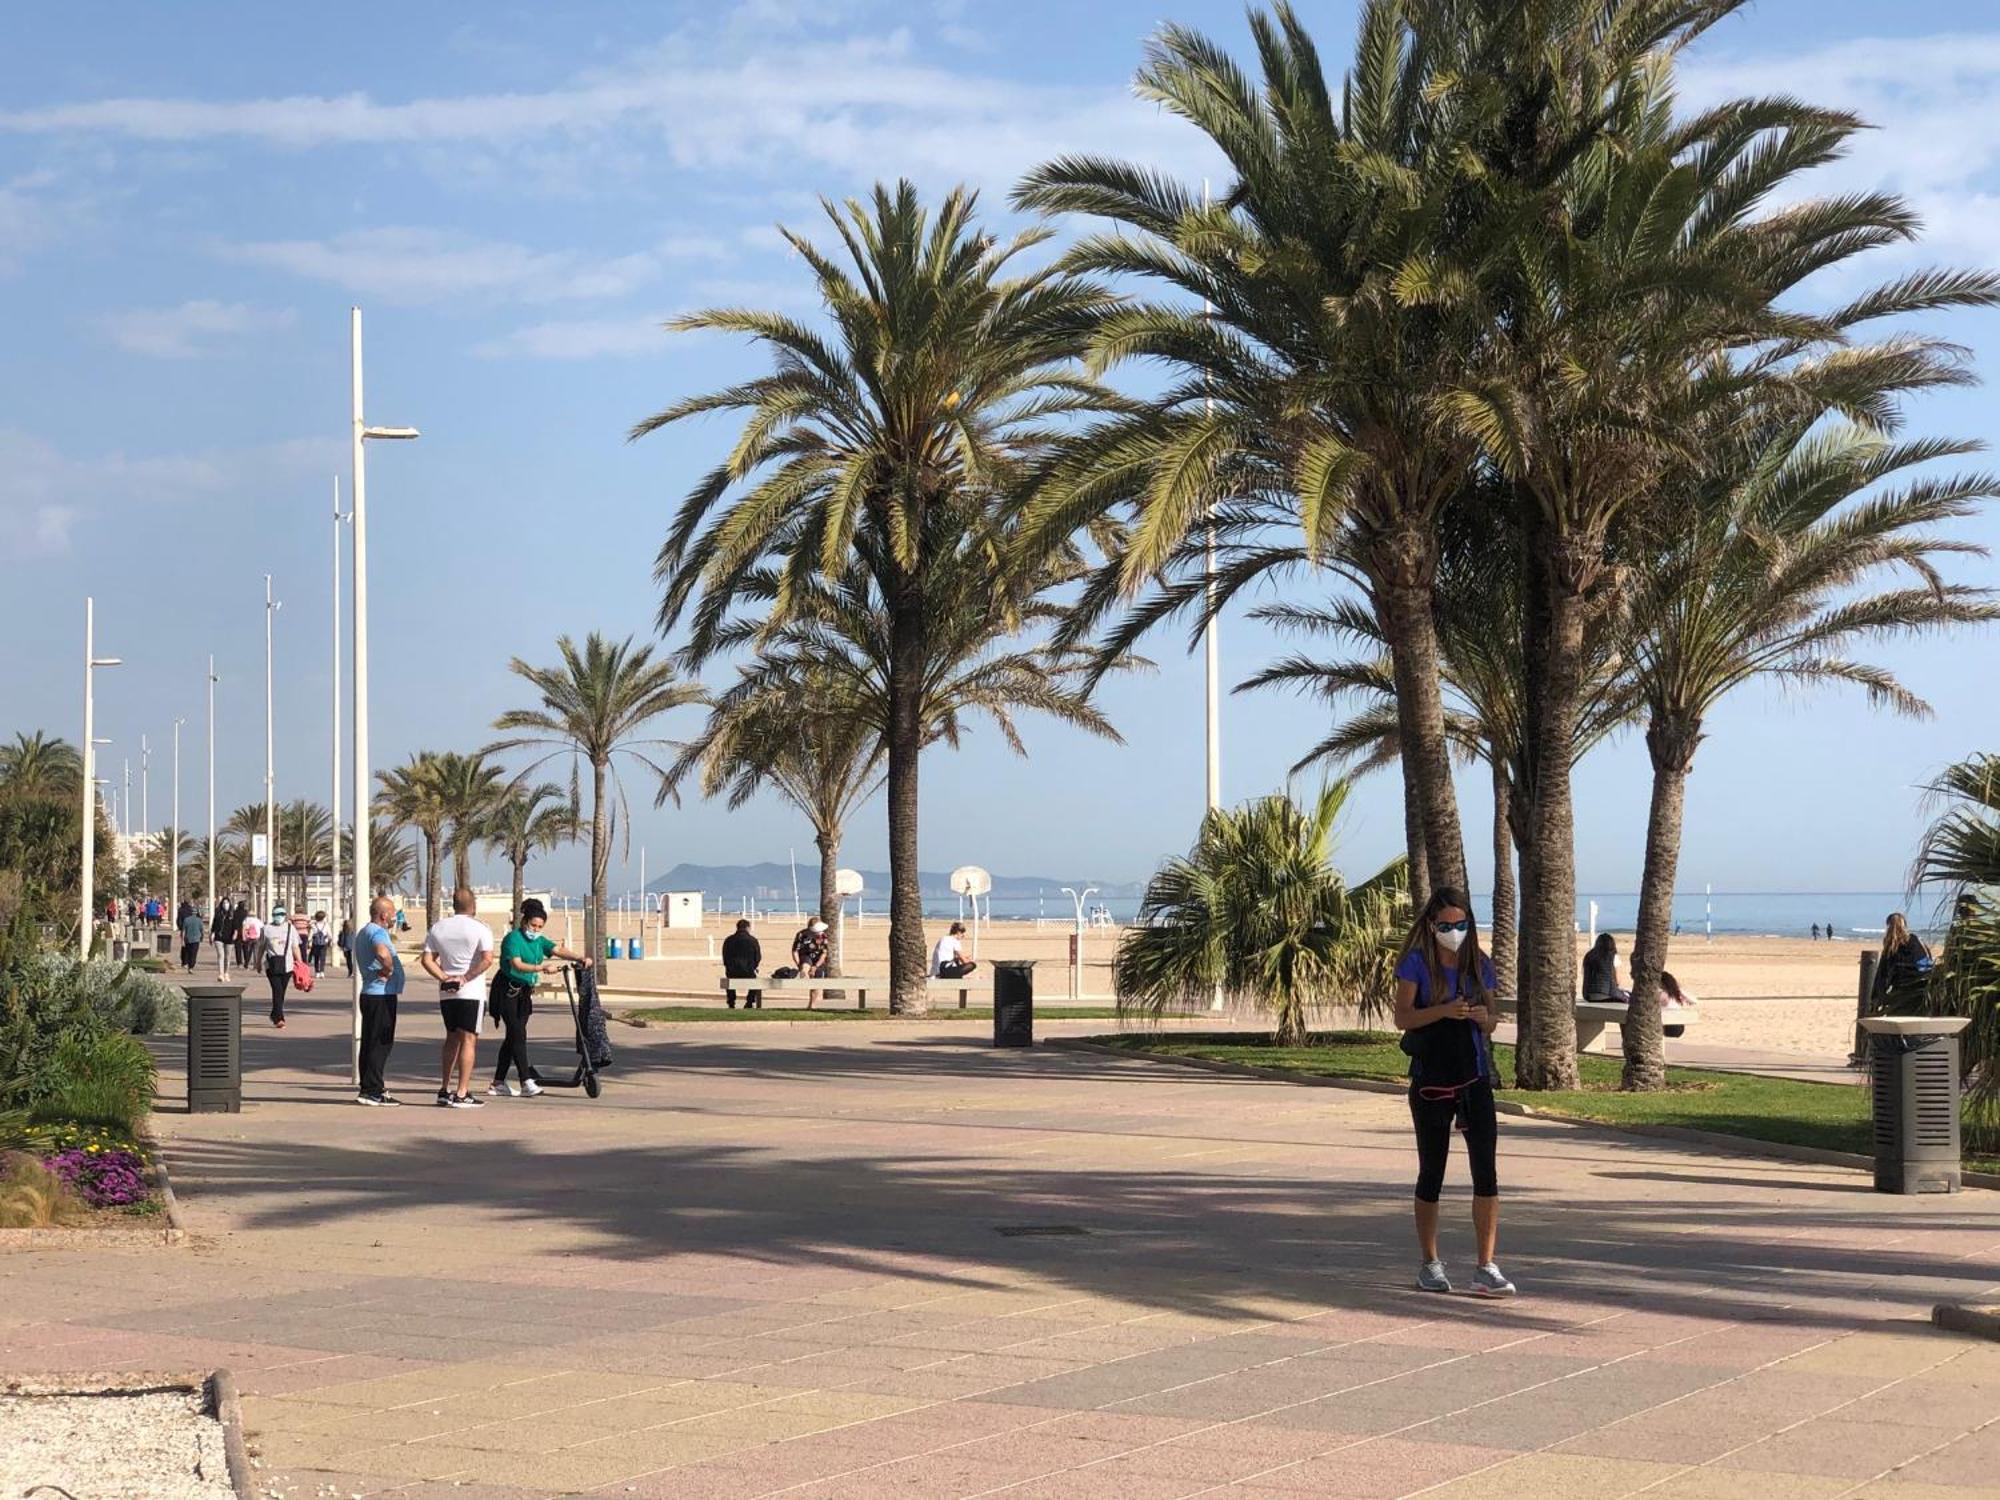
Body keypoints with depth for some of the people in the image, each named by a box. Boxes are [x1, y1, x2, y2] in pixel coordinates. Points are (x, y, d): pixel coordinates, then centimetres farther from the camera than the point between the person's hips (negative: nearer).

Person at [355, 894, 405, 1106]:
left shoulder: (363, 932, 17)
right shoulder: (378, 933, -17)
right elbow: (383, 953, -38)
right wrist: (389, 970, -21)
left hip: (370, 992, 10)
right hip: (382, 995, -10)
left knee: (370, 1043, 13)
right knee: (380, 1043, -7)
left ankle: (373, 1088, 19)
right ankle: (371, 1090, -7)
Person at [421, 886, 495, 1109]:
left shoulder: (437, 929, 8)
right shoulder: (480, 929, -7)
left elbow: (427, 960, 1)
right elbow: (487, 959, -19)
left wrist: (444, 977, -4)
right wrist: (466, 978, -13)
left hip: (446, 993, 5)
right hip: (472, 992, -5)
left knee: (452, 1038, 18)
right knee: (469, 1040, -2)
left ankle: (444, 1089, 20)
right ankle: (462, 1094, -6)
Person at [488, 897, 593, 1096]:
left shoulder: (539, 940, 10)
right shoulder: (513, 938, -13)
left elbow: (558, 951, -5)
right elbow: (517, 965, -27)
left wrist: (580, 958, -22)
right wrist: (540, 968, -40)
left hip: (524, 992, 8)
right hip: (508, 991, -8)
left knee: (512, 1036, 9)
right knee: (518, 1035, -14)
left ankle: (498, 1083, 14)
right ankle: (526, 1082, -19)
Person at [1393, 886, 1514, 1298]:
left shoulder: (1479, 964, 7)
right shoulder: (1417, 962, -4)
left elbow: (1492, 1019, 12)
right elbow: (1402, 1017, -12)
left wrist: (1484, 1016, -12)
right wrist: (1444, 1010, -26)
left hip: (1474, 1077, 3)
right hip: (1431, 1078, -3)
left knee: (1486, 1169, -7)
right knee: (1432, 1172, 7)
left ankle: (1486, 1268, -5)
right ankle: (1430, 1265, 18)